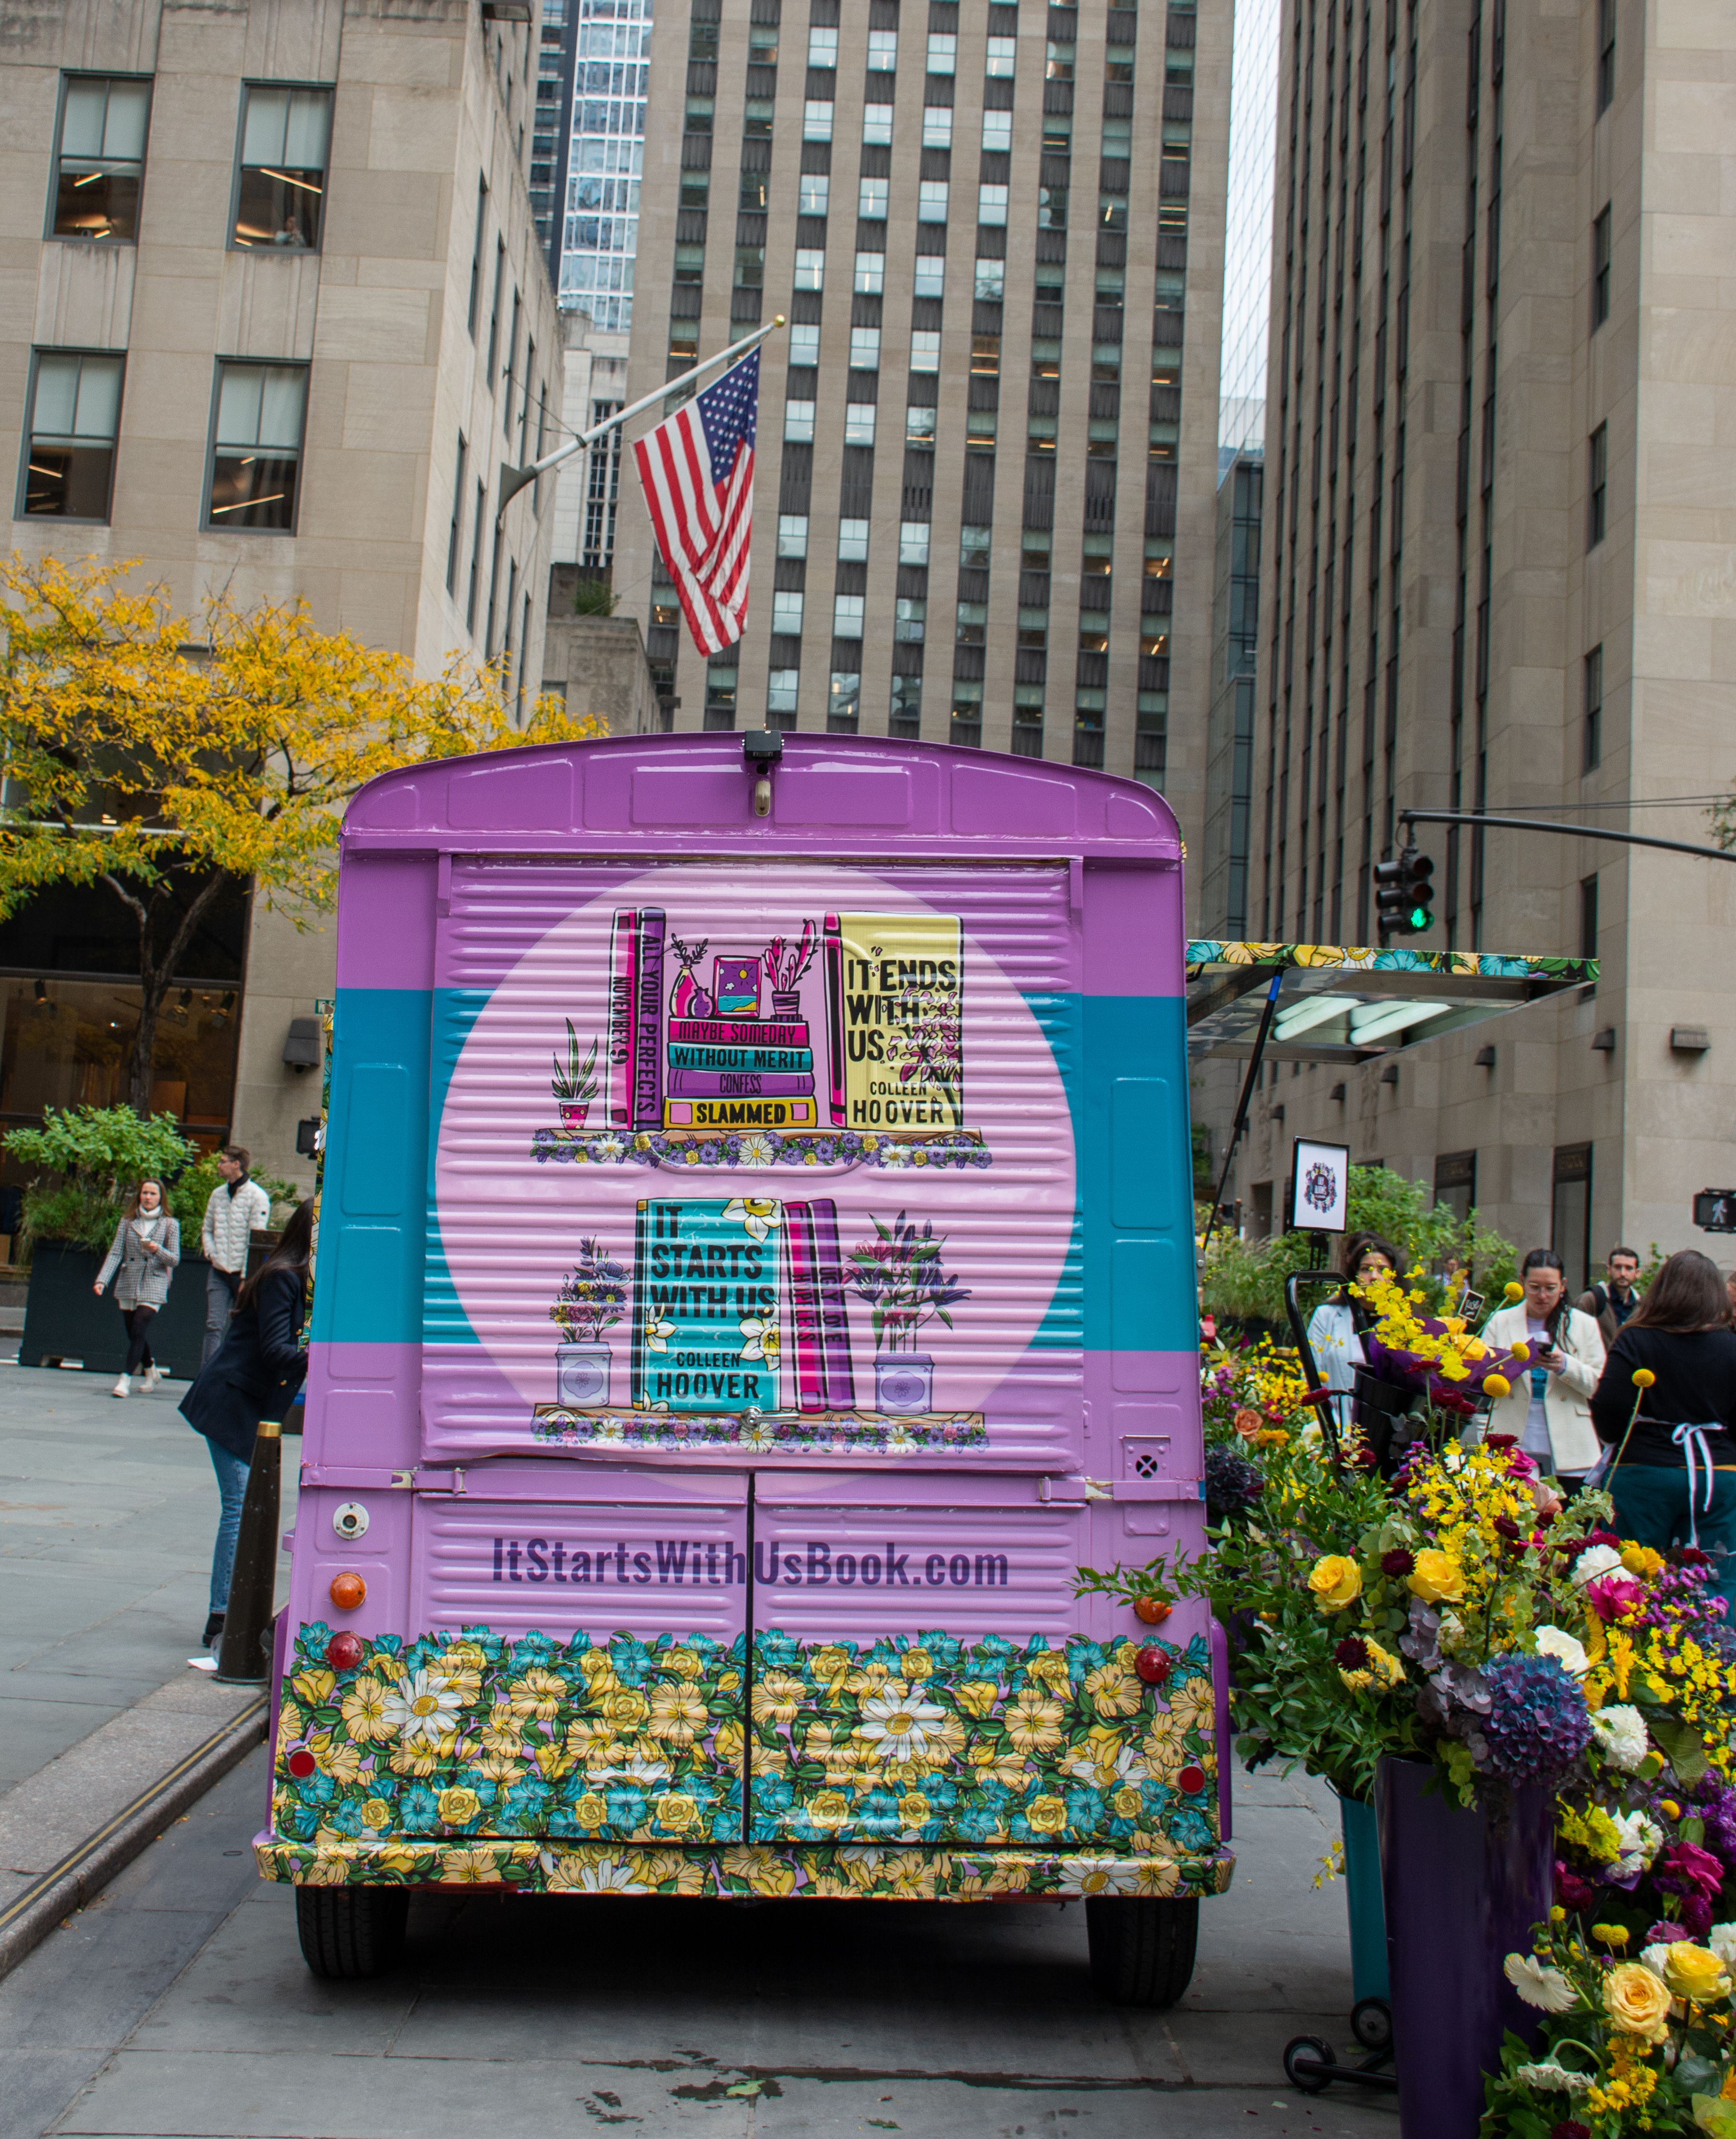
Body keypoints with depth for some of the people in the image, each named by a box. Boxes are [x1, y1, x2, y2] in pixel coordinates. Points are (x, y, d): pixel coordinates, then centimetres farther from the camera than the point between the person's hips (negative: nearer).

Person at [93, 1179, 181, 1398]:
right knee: (133, 1333, 9)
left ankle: (126, 1380, -15)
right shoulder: (128, 1222, 7)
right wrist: (102, 1280, -11)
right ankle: (150, 1371, 31)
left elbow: (175, 1259, 2)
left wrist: (158, 1250, -18)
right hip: (127, 1284, 3)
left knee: (139, 1331, -15)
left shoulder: (169, 1224, 2)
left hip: (153, 1286, -3)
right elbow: (115, 1253, 2)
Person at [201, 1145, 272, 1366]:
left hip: (243, 1273, -4)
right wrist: (211, 1253, 1)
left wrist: (247, 1278, -14)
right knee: (214, 1326, -5)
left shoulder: (257, 1196, -8)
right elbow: (207, 1229, 21)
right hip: (219, 1272, 4)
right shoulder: (217, 1194, 10)